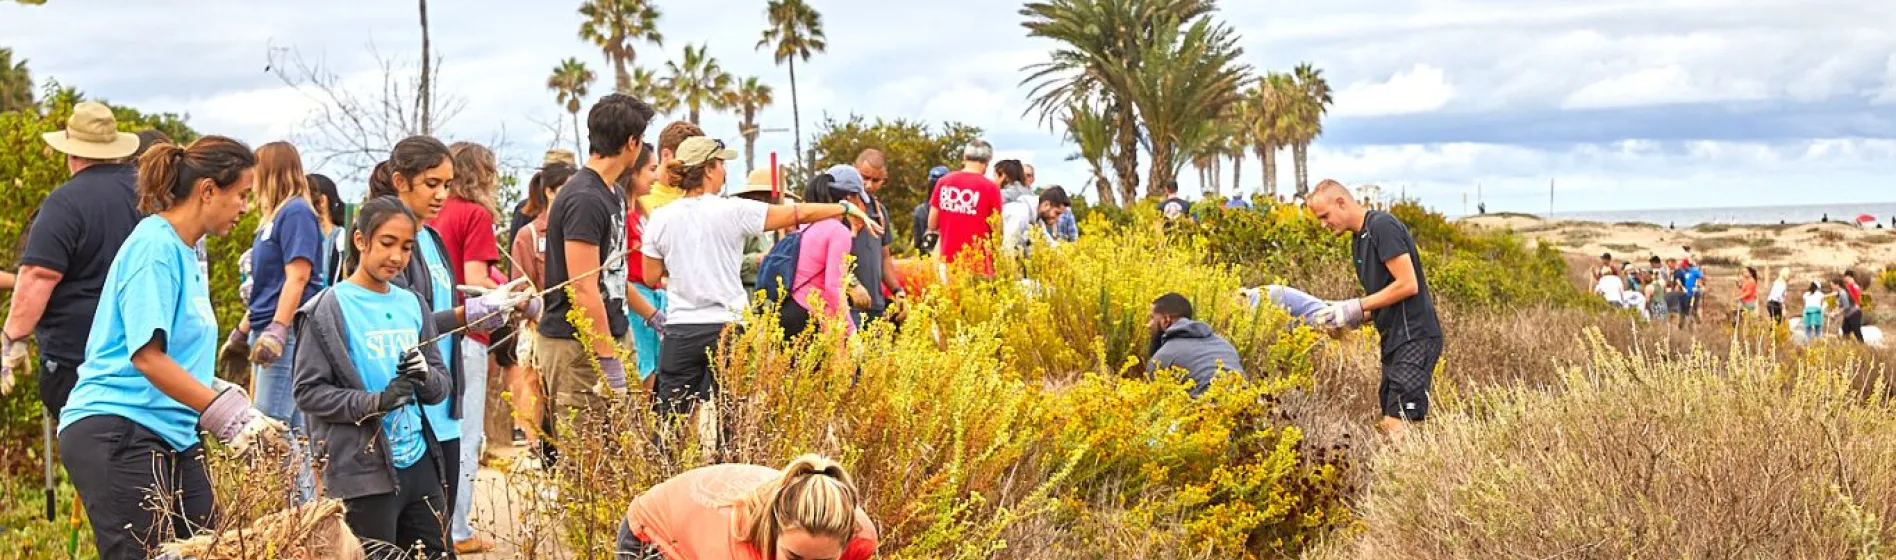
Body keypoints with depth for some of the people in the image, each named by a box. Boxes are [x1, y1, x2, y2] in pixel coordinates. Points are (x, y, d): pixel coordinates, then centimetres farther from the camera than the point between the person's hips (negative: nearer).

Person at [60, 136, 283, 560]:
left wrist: (240, 411, 8)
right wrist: (227, 414, -20)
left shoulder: (185, 252, 16)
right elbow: (146, 356, -20)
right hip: (117, 432, -9)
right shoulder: (156, 247, -13)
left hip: (171, 435, 9)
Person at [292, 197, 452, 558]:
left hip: (420, 463, 6)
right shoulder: (329, 310, -4)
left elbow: (441, 387, 13)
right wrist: (374, 402, -21)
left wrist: (427, 377, -10)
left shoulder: (412, 306, 11)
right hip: (365, 470, -6)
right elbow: (308, 391, -9)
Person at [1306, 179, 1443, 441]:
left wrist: (1357, 307, -12)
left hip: (1415, 337, -10)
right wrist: (1355, 318, 3)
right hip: (1395, 340, 10)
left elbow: (1408, 285, -18)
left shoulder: (1382, 226, -12)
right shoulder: (1358, 240, 17)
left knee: (1397, 425, -16)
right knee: (1388, 426, 7)